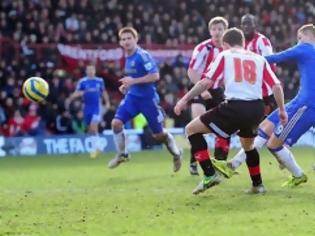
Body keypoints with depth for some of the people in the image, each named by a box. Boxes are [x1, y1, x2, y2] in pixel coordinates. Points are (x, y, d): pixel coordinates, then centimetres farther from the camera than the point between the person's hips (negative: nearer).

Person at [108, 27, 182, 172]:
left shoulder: (143, 56, -17)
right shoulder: (128, 57, 7)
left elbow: (155, 76, -24)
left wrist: (133, 81, -25)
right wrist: (126, 85, 6)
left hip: (148, 97, -6)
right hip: (132, 96, 6)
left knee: (159, 135, 4)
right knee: (116, 122, -13)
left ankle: (176, 155, 29)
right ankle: (122, 154, 4)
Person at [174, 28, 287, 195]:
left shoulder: (224, 56, 10)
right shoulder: (259, 59, 19)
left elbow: (207, 82, -1)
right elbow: (276, 86, 13)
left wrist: (185, 99, 4)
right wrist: (282, 110, 25)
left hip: (235, 107, -5)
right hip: (257, 109, 5)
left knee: (192, 129, 10)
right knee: (248, 144, 36)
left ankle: (210, 175, -1)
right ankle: (257, 185, 37)